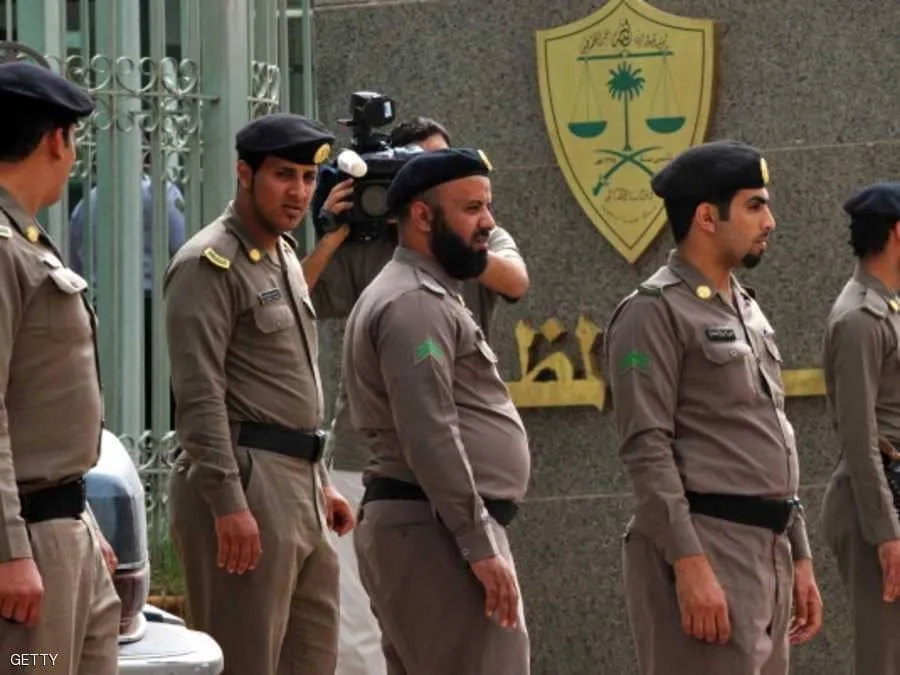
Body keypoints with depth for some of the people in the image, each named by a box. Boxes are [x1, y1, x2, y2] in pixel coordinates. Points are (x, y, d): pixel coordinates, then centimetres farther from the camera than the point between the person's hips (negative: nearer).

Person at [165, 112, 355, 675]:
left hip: (299, 483, 9)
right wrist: (228, 502, -23)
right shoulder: (211, 264, -10)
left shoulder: (284, 257, 19)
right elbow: (199, 396, -18)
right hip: (246, 480, -9)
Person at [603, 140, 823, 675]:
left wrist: (801, 558, 17)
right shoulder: (655, 311, -8)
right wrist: (691, 566, -22)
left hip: (769, 550, 9)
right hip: (705, 549, -9)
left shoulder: (749, 311, 19)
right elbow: (647, 450, -15)